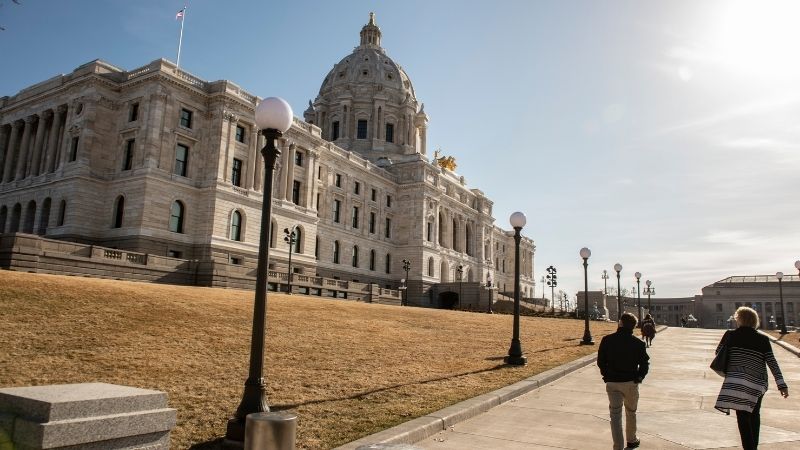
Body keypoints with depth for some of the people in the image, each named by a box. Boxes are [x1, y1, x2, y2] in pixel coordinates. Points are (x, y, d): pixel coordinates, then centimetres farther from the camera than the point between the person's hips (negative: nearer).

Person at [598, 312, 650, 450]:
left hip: (612, 383, -1)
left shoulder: (607, 340, -6)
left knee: (615, 415, 2)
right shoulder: (638, 343, -7)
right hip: (631, 383, 1)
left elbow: (600, 361, -1)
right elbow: (645, 364, -4)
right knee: (631, 413, 21)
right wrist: (638, 377, 9)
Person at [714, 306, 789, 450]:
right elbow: (772, 363, 0)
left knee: (743, 416, -4)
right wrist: (782, 384, 1)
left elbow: (718, 352, 8)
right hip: (758, 384, 4)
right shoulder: (763, 340, 3)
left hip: (737, 382, -4)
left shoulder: (730, 335, -2)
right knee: (754, 414, 21)